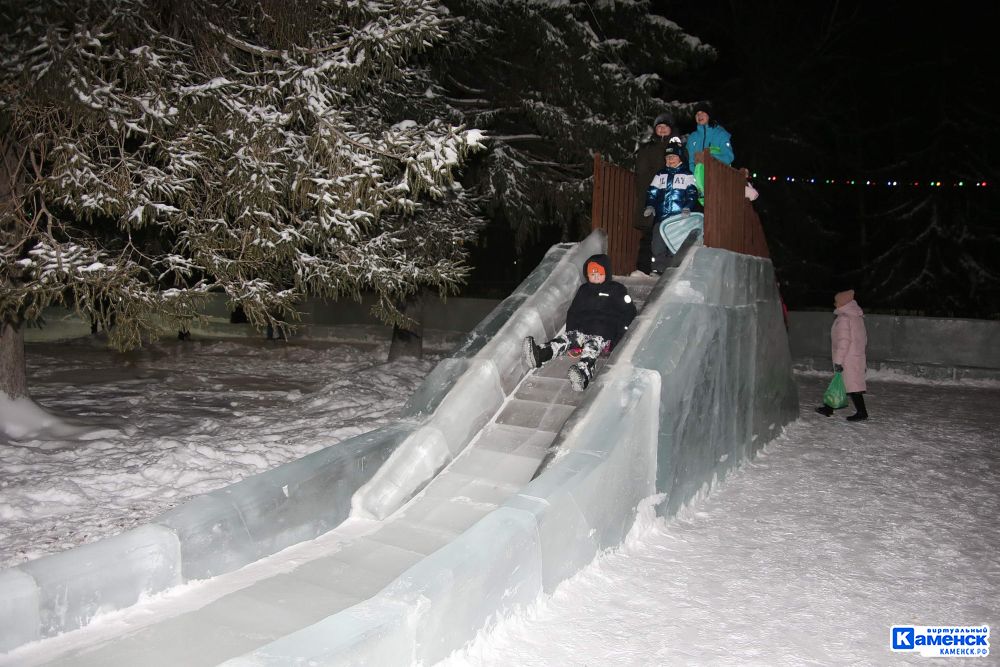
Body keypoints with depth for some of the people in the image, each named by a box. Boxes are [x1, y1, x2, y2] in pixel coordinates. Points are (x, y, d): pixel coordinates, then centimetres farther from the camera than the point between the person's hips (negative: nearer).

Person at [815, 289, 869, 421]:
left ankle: (861, 412, 0)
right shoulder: (857, 316, 12)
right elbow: (863, 338, 17)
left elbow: (843, 341, -21)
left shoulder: (843, 318, -17)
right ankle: (829, 407, 21)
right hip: (857, 356, 9)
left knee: (852, 385, -4)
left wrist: (838, 361, -18)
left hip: (848, 359, -9)